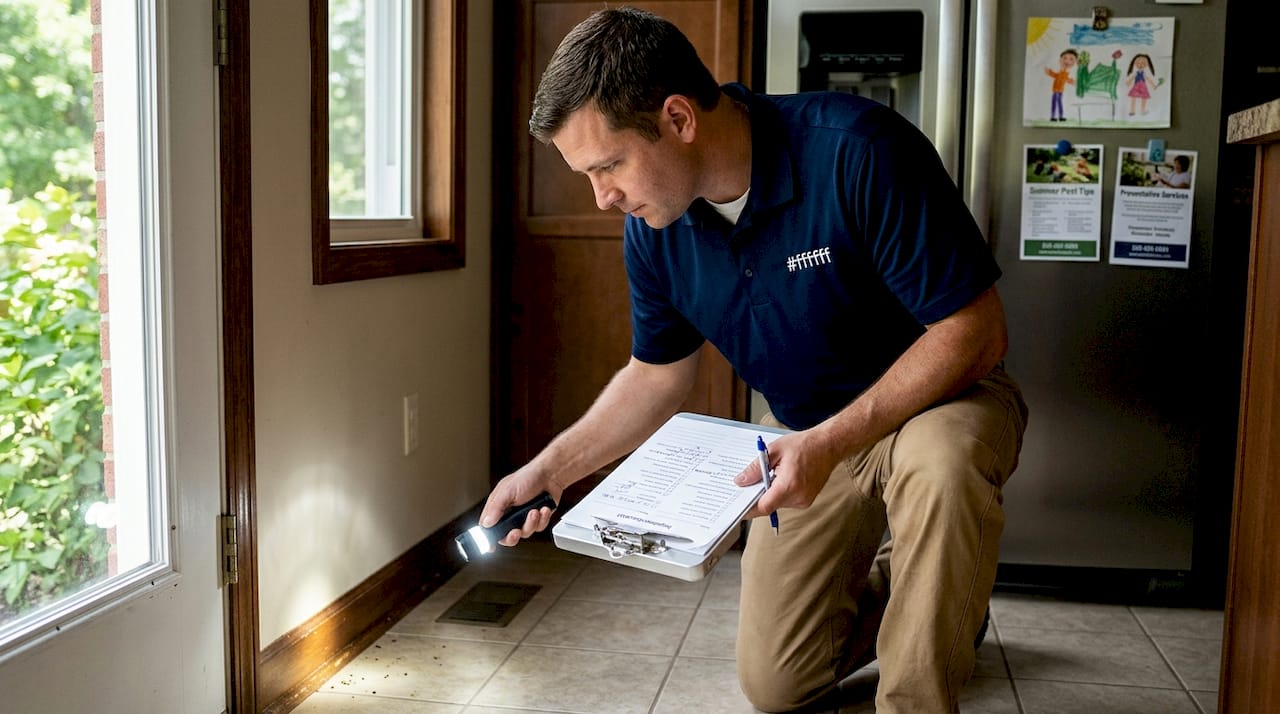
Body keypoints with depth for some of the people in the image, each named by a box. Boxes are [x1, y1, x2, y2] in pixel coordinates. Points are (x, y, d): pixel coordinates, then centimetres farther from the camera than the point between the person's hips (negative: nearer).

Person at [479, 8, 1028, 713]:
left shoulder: (856, 150, -31)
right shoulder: (652, 228, -11)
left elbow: (975, 332, -27)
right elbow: (658, 372, 5)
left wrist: (832, 442, -33)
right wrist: (549, 469, -3)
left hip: (946, 392, -4)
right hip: (807, 432, 5)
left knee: (939, 464, -42)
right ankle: (891, 585, 32)